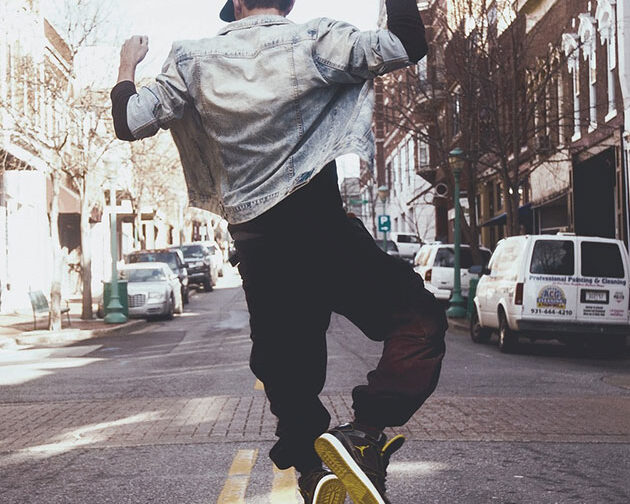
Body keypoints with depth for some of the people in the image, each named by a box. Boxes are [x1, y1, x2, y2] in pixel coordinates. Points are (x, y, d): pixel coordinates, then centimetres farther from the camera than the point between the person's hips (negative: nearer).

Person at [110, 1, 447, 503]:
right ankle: (366, 432, -19)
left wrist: (127, 66, 23)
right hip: (321, 230, -4)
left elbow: (131, 122, 5)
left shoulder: (195, 59, 4)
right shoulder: (314, 42, -3)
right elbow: (408, 45, -2)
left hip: (255, 246, 4)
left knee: (289, 372, 16)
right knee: (419, 323, 1)